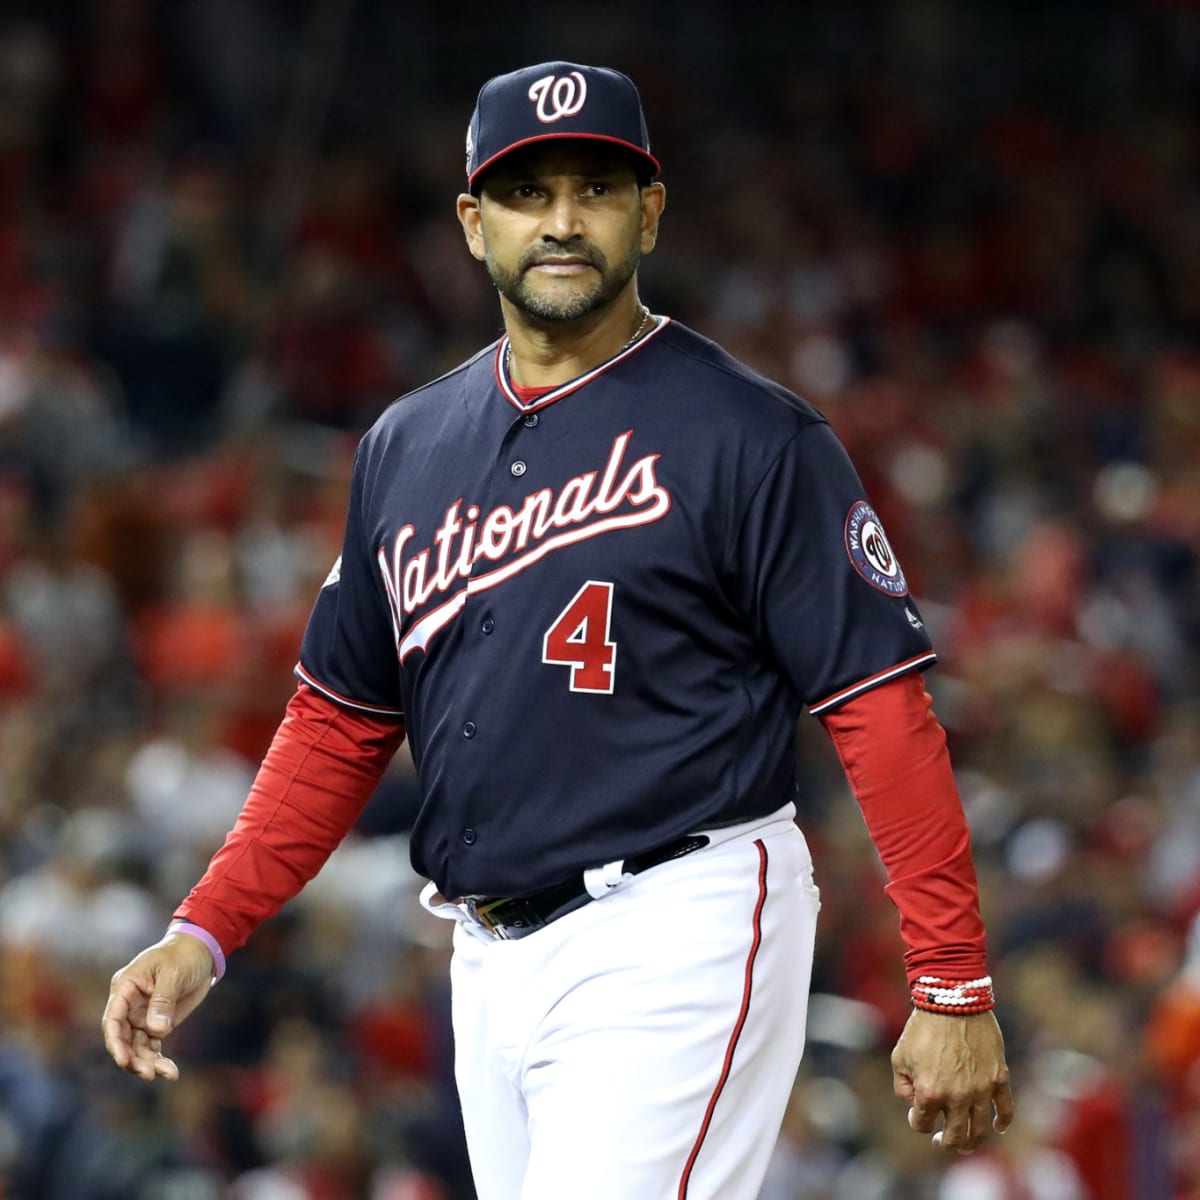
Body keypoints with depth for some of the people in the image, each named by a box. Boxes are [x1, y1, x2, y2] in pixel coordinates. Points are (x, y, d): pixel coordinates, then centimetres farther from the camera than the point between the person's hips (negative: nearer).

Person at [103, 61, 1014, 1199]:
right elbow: (341, 719, 19)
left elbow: (881, 707, -9)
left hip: (678, 944, -7)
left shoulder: (747, 435, -5)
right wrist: (204, 933, 7)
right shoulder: (407, 446, 14)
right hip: (490, 964, 7)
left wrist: (954, 987, -15)